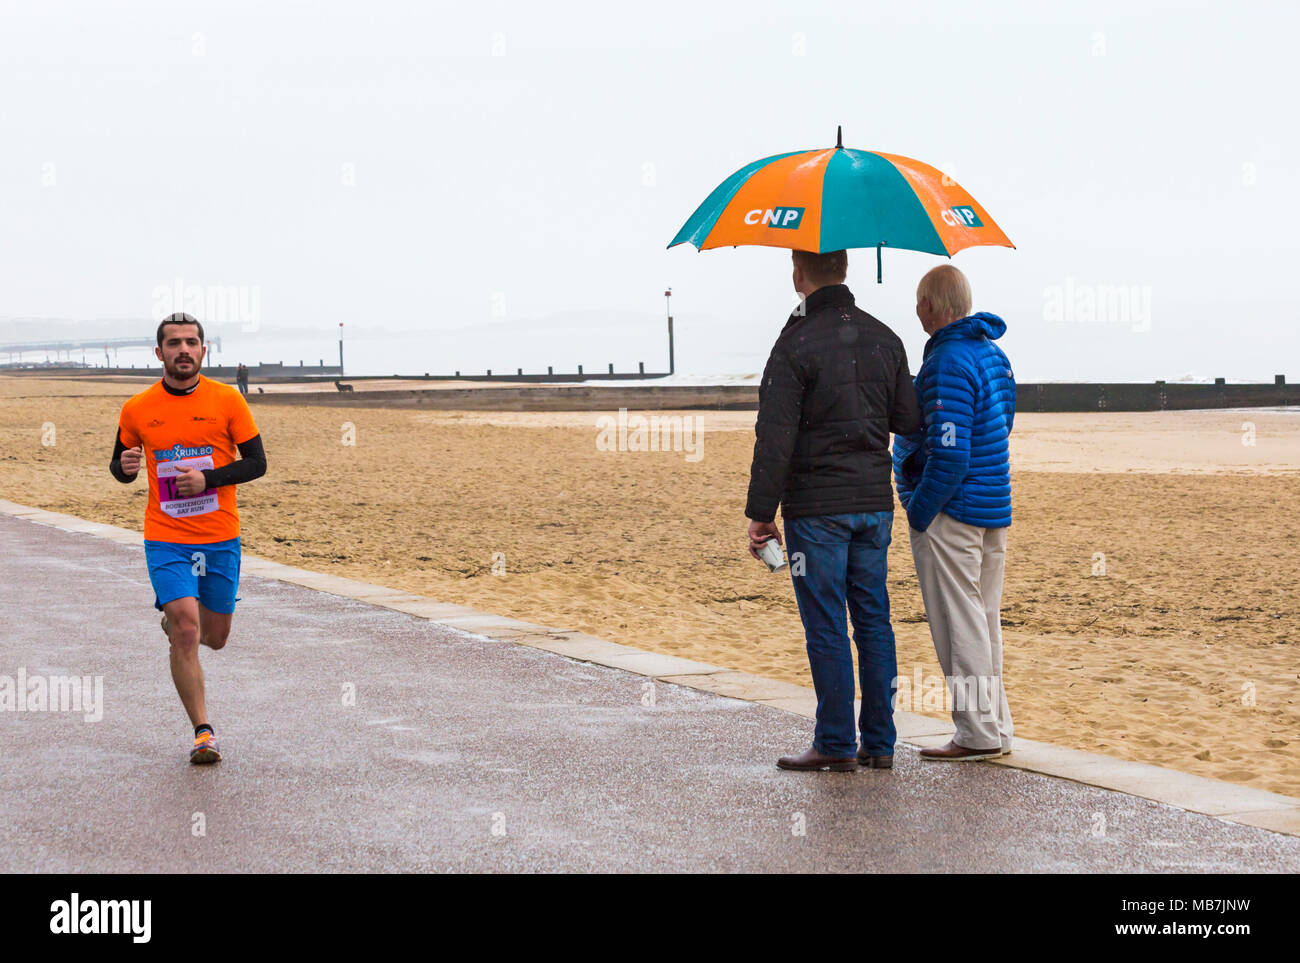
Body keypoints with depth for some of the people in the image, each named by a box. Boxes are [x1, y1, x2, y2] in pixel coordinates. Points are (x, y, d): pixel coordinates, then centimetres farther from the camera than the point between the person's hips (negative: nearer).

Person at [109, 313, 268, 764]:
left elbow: (256, 463, -1)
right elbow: (119, 467, 14)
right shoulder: (137, 410, 1)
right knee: (185, 630, -15)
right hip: (165, 538, -1)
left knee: (214, 637, 11)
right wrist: (125, 467, -11)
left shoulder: (227, 401, -3)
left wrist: (207, 479, -17)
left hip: (220, 538, 1)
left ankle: (175, 618, 48)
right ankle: (202, 731, -6)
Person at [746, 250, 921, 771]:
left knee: (826, 626, -1)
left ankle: (836, 743, 2)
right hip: (875, 503, 6)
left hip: (817, 508, -6)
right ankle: (880, 742, 13)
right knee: (874, 621, 10)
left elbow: (775, 437, -14)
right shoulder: (884, 338, 8)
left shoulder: (797, 343, -12)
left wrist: (761, 513, -11)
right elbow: (909, 421, 11)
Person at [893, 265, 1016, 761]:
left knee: (959, 623, -3)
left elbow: (949, 454, -23)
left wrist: (919, 512, -14)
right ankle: (995, 729, 19)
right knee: (984, 620, 14)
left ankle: (979, 733, -1)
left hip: (951, 514, -9)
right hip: (994, 509, 9)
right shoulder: (993, 354, 13)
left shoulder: (948, 363, -18)